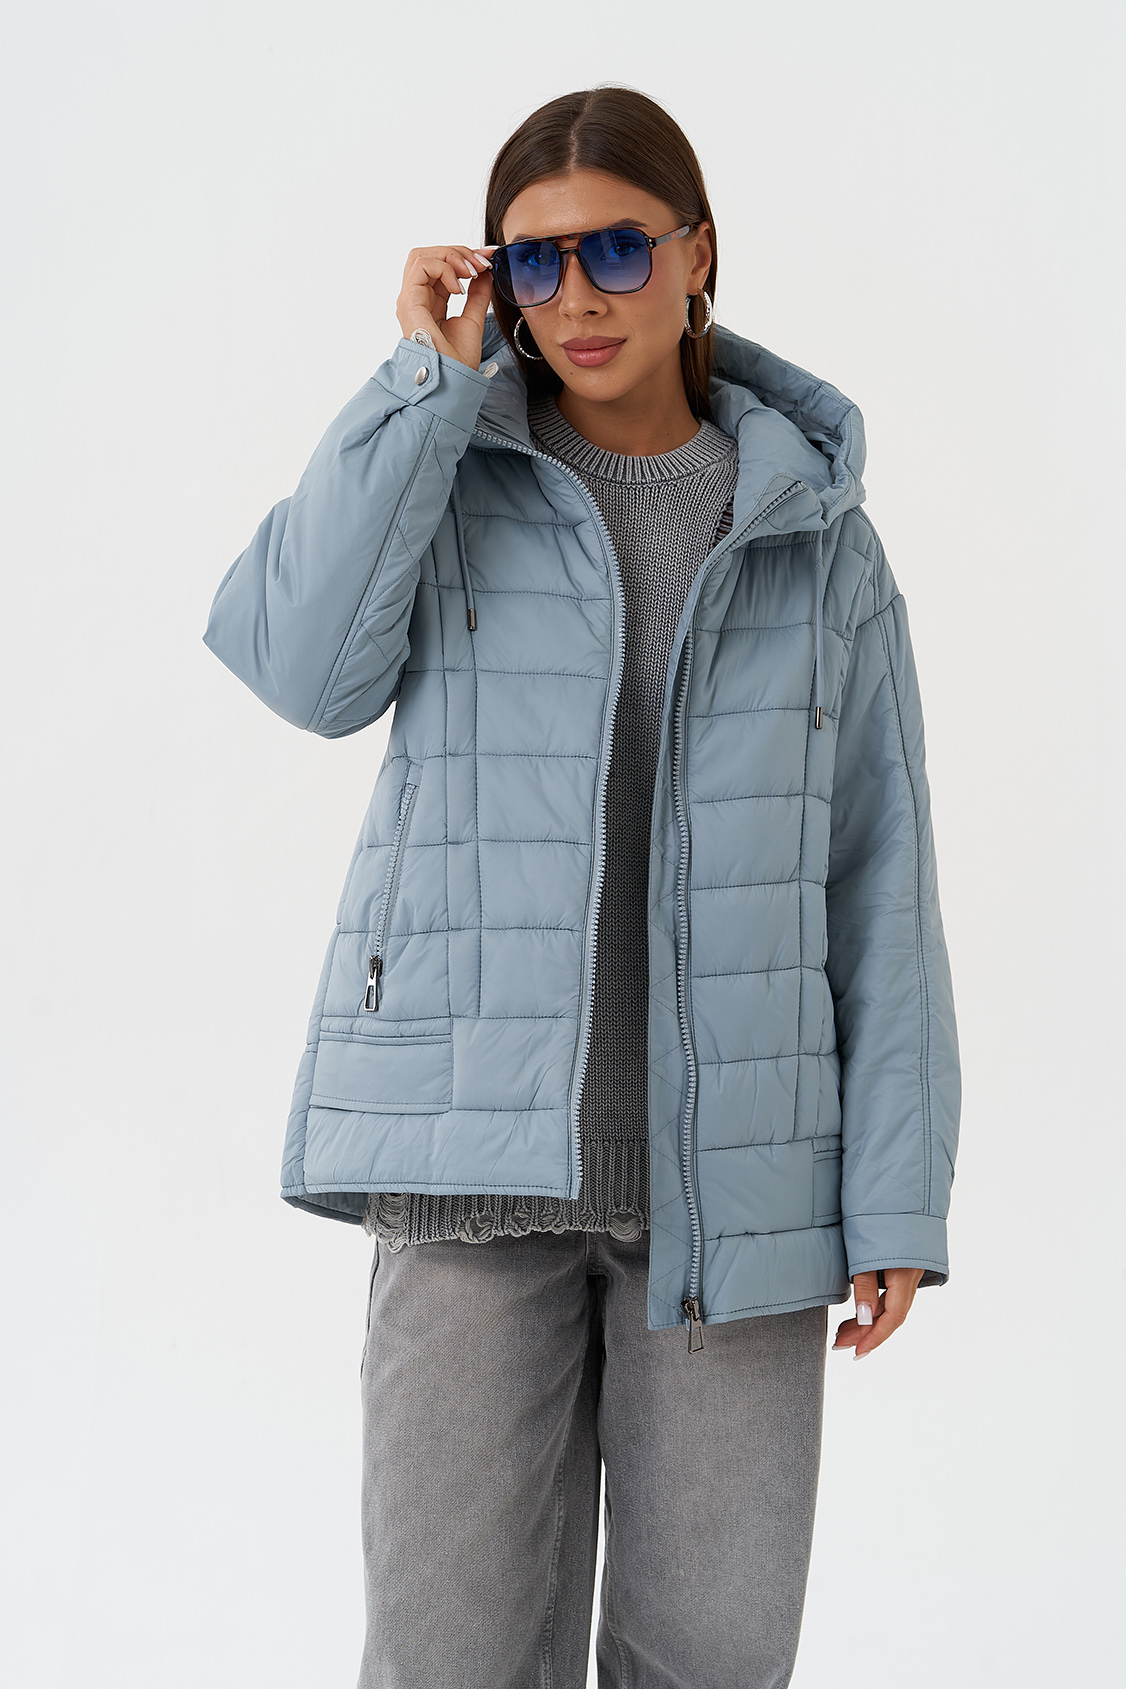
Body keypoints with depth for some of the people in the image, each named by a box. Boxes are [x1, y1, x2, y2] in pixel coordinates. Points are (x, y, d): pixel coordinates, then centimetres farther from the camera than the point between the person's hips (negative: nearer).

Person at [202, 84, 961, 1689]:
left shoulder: (814, 533, 6)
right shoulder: (447, 484, 6)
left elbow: (877, 879, 5)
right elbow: (306, 666, -15)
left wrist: (899, 1192, 0)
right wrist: (435, 374, -10)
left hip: (735, 1164, 1)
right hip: (478, 1145, -1)